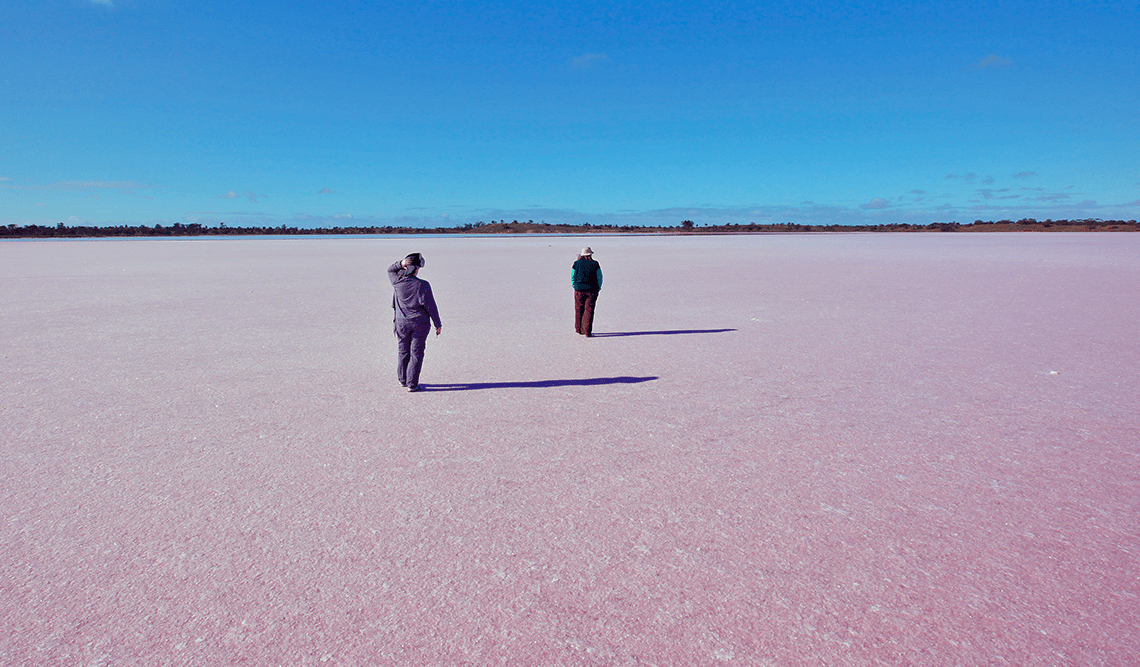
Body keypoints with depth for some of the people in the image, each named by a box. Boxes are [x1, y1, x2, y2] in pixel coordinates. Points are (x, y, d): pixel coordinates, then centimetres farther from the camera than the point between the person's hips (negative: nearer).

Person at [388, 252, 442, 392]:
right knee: (416, 353, 5)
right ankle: (412, 384, 8)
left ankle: (402, 380, 31)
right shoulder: (422, 285, -17)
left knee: (403, 351, 18)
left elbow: (390, 270, 15)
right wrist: (438, 324, -3)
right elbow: (430, 306, -12)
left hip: (401, 323, 3)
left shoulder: (397, 282, -8)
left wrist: (400, 263, -4)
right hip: (420, 324, -3)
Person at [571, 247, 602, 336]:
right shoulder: (595, 264, -1)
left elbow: (572, 276, 4)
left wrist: (574, 286, 15)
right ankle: (587, 332, -6)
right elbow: (599, 277, 1)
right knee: (589, 310, 0)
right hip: (592, 290, -1)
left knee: (579, 309, 14)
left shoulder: (577, 263, 1)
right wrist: (598, 288, 11)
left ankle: (579, 329, 26)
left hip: (579, 289, 1)